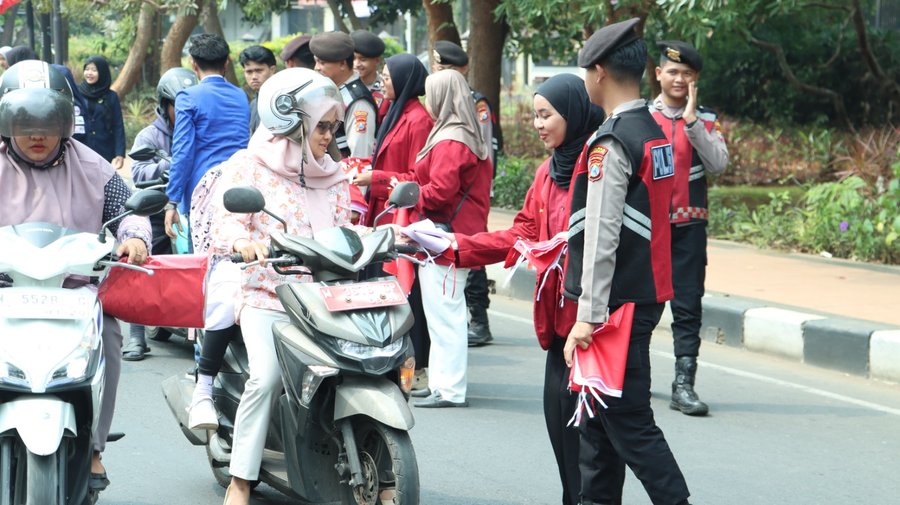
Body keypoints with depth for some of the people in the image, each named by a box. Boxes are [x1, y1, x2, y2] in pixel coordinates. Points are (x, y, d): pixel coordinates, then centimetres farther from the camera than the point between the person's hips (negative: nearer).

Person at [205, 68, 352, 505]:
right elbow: (226, 222, -8)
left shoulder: (333, 177, 21)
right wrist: (244, 242, -31)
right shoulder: (249, 167, 4)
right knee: (267, 375, -28)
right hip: (266, 297, -4)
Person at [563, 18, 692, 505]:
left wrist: (588, 315, -21)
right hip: (646, 293, 9)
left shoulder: (612, 142, -16)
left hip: (616, 301, -9)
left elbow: (602, 236, -21)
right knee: (600, 420, 17)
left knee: (629, 424, -6)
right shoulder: (655, 132, 12)